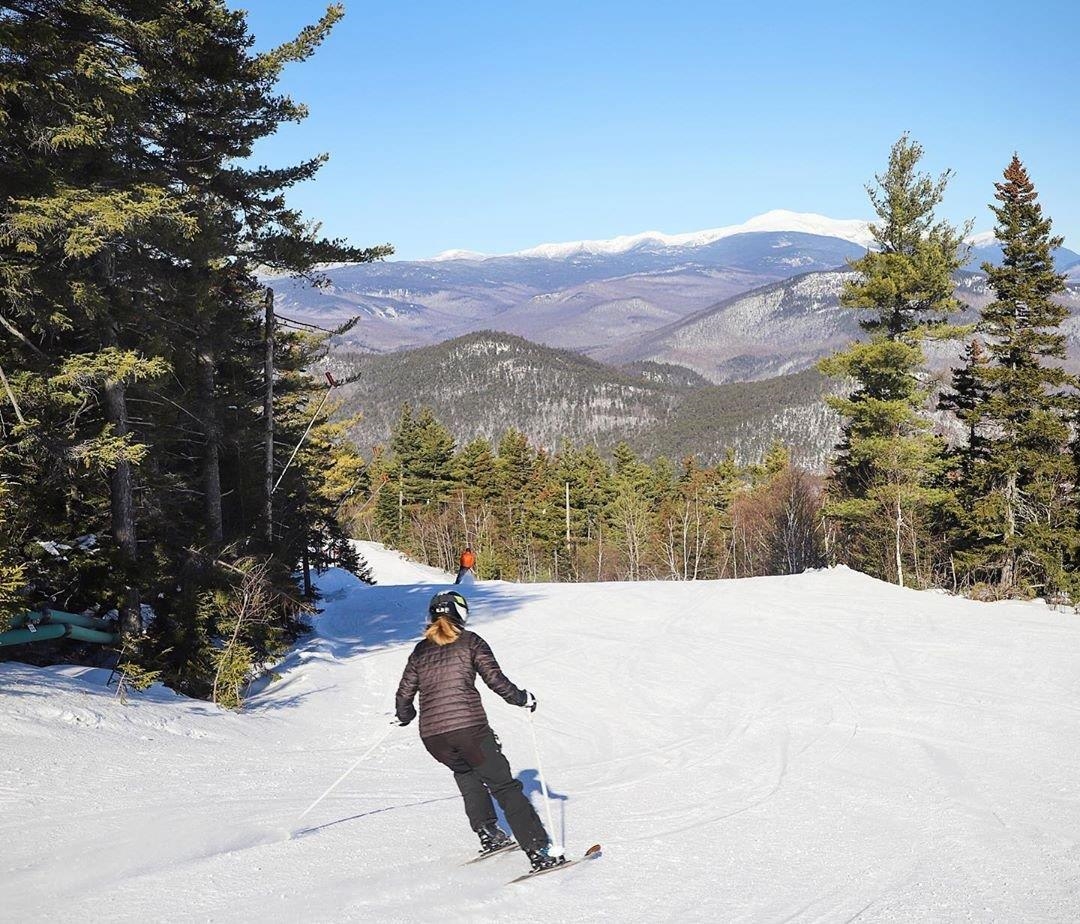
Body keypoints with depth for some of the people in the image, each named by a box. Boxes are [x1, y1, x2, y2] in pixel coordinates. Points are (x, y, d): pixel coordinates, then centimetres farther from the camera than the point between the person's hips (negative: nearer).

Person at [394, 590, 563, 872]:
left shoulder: (420, 650, 16)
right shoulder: (470, 641, 6)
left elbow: (404, 696, 15)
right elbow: (496, 680, -2)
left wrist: (405, 716, 36)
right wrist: (523, 698, 13)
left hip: (431, 734, 4)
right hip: (469, 726, -4)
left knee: (465, 771, 32)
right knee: (504, 786, 2)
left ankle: (488, 834, 24)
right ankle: (538, 851, -5)